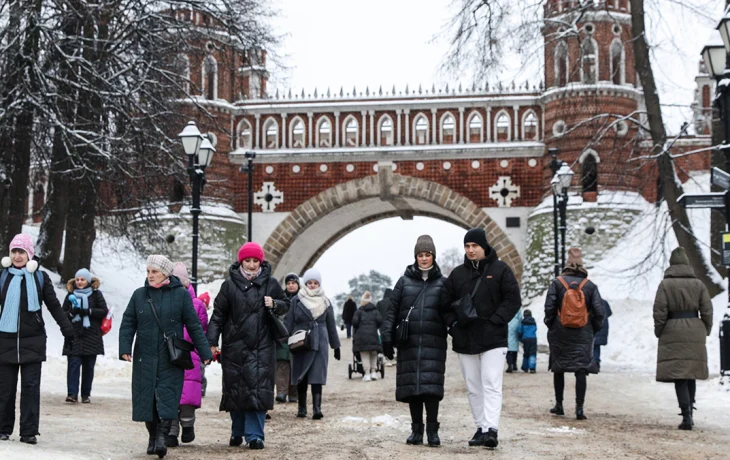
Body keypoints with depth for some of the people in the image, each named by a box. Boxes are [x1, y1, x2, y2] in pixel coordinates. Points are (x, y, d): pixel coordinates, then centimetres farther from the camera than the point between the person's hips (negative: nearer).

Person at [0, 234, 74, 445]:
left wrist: (67, 328, 3)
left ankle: (29, 431, 1)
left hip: (32, 340, -1)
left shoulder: (40, 277, 5)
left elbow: (54, 306, 8)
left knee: (31, 386, -2)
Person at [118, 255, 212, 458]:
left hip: (171, 359, -2)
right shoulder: (139, 295, 6)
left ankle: (162, 436, -9)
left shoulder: (181, 294, 0)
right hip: (145, 358, 3)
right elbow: (128, 323, 6)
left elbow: (194, 325, 1)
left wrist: (204, 352, -1)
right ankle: (152, 436, 18)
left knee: (167, 397, -9)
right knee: (146, 397, 5)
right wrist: (125, 348, -8)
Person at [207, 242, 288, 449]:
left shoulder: (270, 283, 4)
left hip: (262, 347, 0)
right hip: (235, 346, 0)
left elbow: (285, 305, 15)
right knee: (235, 389, 7)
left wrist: (275, 305, -8)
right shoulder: (230, 284, 2)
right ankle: (237, 431, 23)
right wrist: (212, 342, -4)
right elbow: (218, 315, 2)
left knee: (258, 389, -6)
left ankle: (254, 435, -2)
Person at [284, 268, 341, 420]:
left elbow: (331, 325, 13)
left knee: (317, 375, -9)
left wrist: (336, 346, 13)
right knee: (300, 377, 6)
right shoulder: (296, 301, 3)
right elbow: (288, 323, 0)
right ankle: (301, 408, 18)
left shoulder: (325, 302, 8)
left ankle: (317, 408, -14)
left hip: (319, 343, 0)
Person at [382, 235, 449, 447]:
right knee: (411, 385, 3)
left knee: (431, 384, -8)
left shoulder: (442, 283, 9)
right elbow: (392, 311, 7)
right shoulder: (404, 281, 9)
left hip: (433, 343, -1)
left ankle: (432, 429, 2)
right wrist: (387, 337, 0)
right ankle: (416, 429, 13)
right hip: (408, 342, 1)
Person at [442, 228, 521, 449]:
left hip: (493, 339, -5)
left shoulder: (501, 270, -1)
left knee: (491, 385, -12)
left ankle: (491, 430, -18)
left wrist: (495, 321, -13)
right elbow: (447, 302, 15)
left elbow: (513, 300, -4)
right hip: (464, 339, 5)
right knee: (473, 387, 9)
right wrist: (452, 323, -1)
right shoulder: (457, 273, 10)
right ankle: (481, 428, 17)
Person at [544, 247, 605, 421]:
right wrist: (594, 329, 11)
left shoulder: (557, 283, -3)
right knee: (581, 370, -1)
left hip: (559, 335, 0)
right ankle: (579, 408, -8)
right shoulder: (590, 286, 1)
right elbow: (599, 310, -1)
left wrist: (550, 325, 9)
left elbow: (549, 307, -6)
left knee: (558, 369, 13)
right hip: (583, 335, 0)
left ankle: (559, 405, 19)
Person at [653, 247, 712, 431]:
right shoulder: (698, 284, 4)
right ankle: (689, 413, 21)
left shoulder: (665, 284, -5)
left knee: (679, 376, -5)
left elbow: (659, 311, -7)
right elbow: (707, 310, 5)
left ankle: (687, 417, -15)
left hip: (673, 333, -3)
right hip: (695, 333, 3)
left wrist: (659, 331, 5)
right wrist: (706, 330, 17)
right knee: (690, 375, 15)